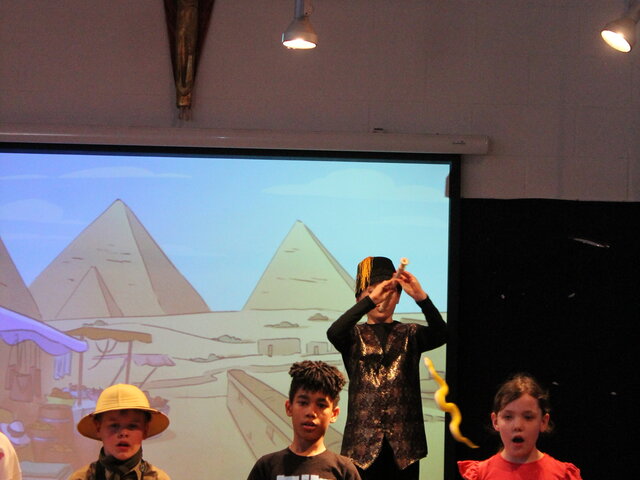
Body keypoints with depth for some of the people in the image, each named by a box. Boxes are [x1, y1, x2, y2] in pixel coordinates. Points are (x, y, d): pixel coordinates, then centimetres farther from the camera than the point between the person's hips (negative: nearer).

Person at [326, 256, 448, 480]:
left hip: (403, 439, 1)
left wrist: (421, 297, -26)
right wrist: (371, 300, -26)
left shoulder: (409, 334, 10)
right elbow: (333, 333, -16)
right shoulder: (355, 336, 7)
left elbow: (440, 334, -10)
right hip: (363, 437, -1)